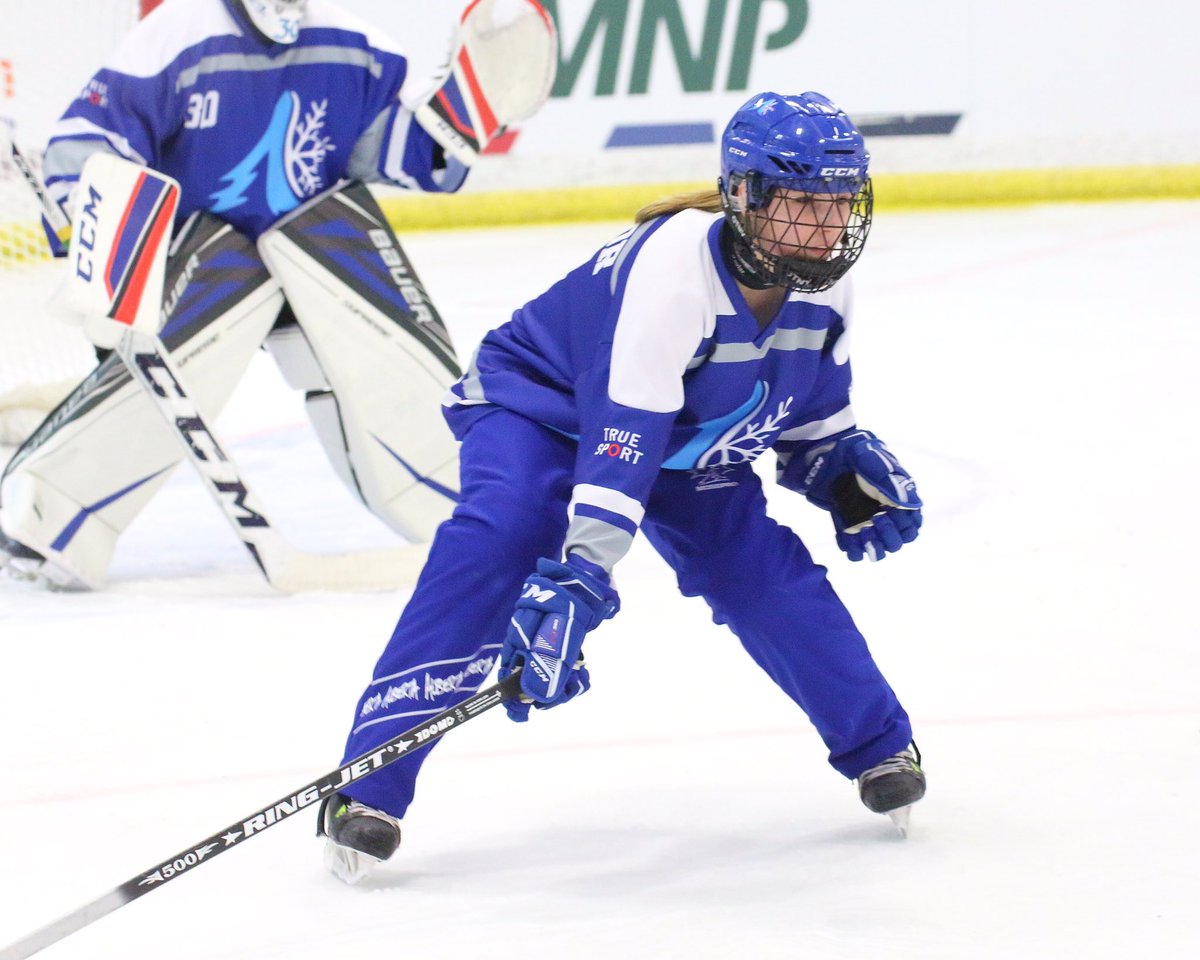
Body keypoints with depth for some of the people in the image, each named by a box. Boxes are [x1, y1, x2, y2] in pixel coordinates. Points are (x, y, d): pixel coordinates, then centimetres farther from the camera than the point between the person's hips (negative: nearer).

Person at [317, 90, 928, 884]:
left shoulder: (823, 282, -15)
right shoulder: (670, 269, -38)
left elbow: (811, 405, 9)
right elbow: (616, 444, -43)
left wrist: (849, 469, -7)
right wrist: (576, 579, -48)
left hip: (688, 441, 6)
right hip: (543, 404, -6)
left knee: (766, 572, -9)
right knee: (495, 547, -30)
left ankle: (881, 748, 15)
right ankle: (372, 786, -32)